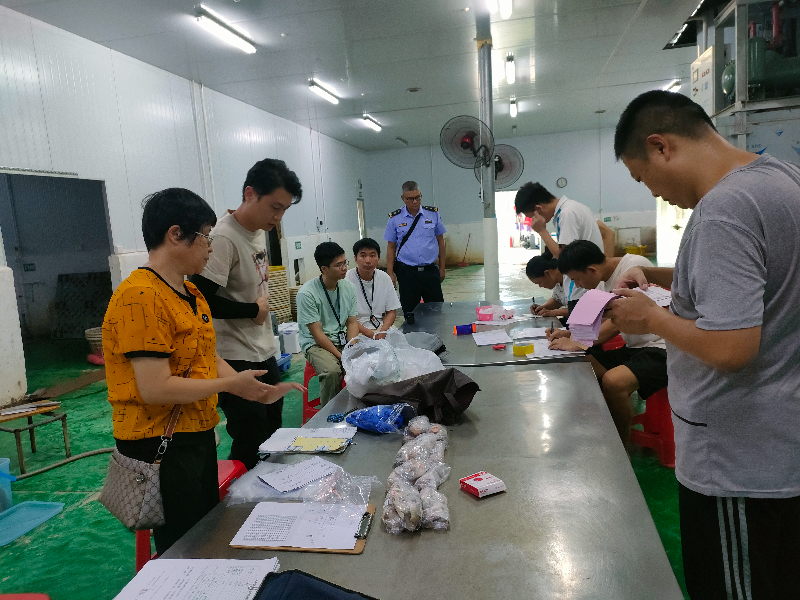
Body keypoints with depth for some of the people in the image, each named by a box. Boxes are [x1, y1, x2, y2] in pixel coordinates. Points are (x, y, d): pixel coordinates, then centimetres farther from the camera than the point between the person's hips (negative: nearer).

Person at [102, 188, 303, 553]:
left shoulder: (192, 294, 8)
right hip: (161, 444, -9)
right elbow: (155, 389, -26)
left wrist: (257, 391, 0)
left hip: (197, 436, 9)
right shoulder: (141, 296, -22)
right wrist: (229, 384, -16)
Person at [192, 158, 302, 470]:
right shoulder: (223, 238, -22)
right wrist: (254, 310, -15)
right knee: (250, 450, 1)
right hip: (238, 362, -9)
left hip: (265, 354, 9)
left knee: (272, 439, 19)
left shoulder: (259, 231, 7)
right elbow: (202, 301, -28)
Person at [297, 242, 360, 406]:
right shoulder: (307, 293, -16)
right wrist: (341, 356, -21)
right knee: (332, 371, -33)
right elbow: (317, 333, -17)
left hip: (344, 340, 5)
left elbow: (352, 322, 5)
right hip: (317, 343, -5)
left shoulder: (348, 287, 2)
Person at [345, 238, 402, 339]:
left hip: (383, 328, 5)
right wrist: (369, 333, -20)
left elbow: (392, 311, 8)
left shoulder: (385, 278, 6)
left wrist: (382, 332, -10)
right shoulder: (346, 280, -9)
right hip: (357, 330, -5)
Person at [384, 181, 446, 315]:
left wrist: (442, 268, 9)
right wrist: (390, 273, -2)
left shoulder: (433, 214, 5)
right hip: (407, 272, -1)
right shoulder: (395, 219, 2)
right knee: (410, 312, 7)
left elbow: (440, 241, 10)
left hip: (430, 270, 1)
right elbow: (391, 247, 4)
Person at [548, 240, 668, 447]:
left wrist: (577, 344, -17)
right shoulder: (606, 278, 10)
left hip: (660, 348, -9)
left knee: (612, 381, -31)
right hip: (635, 347, 9)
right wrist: (571, 333, 7)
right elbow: (603, 320, 22)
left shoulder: (635, 267, -17)